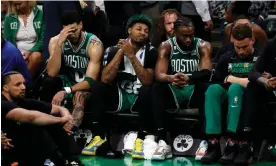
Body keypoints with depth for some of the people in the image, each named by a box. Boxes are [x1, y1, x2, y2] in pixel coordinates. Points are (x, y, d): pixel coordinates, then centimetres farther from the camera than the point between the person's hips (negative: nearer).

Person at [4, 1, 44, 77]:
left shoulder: (40, 14, 0)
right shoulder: (9, 18, 6)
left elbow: (43, 39, -2)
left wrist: (30, 52, -18)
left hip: (34, 52, -1)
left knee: (36, 56, -35)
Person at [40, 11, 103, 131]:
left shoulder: (94, 44, -19)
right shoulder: (56, 41, -10)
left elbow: (90, 80, -26)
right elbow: (52, 73, -22)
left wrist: (65, 91, -40)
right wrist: (60, 43, -31)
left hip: (85, 85, -3)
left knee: (79, 95, -38)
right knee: (49, 82, -30)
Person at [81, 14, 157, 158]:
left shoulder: (151, 52, -6)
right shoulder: (114, 50, -3)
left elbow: (147, 81, -18)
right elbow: (105, 79, -17)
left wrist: (131, 56, -22)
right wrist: (121, 51, -17)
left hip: (139, 98, -2)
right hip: (118, 96, 2)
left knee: (146, 91, -33)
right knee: (99, 88, -25)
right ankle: (99, 136, -22)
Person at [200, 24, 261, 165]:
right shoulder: (226, 58, 19)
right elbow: (216, 81, 7)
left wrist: (232, 79, -11)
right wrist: (242, 81, -7)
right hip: (228, 96, 3)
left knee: (235, 87, -34)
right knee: (213, 88, -29)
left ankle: (232, 143, -43)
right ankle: (213, 144, -40)